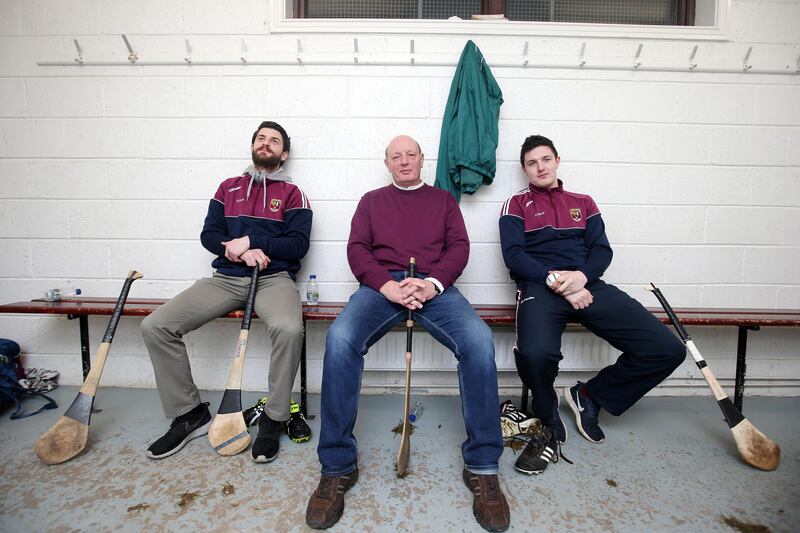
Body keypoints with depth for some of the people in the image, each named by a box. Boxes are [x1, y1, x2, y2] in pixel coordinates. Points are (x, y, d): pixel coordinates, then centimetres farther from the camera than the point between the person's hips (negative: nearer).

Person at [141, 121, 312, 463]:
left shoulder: (292, 194, 9)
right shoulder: (228, 188, 20)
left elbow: (298, 244, -3)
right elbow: (208, 234, 11)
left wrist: (250, 241, -13)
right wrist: (241, 251, -8)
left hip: (273, 277, -4)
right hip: (226, 278, 4)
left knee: (289, 329, -36)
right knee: (155, 326, -12)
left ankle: (273, 419, -13)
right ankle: (189, 414, 3)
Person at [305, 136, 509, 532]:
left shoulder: (443, 199, 24)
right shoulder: (372, 200, 24)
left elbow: (459, 246, 10)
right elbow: (357, 249, 9)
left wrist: (433, 283, -11)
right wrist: (387, 285, -11)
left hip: (435, 287, 0)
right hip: (380, 286, 0)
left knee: (479, 341, -29)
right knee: (339, 341, -30)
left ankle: (482, 467, -15)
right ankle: (337, 468, -15)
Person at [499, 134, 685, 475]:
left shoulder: (583, 203, 25)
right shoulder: (517, 205, 15)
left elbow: (602, 250, 13)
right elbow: (514, 255, 0)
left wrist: (582, 275, -10)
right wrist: (556, 280, -13)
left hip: (587, 285, 4)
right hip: (540, 286, -4)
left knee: (668, 349, -11)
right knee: (535, 353, -36)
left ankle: (589, 396, 12)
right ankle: (551, 427, -3)